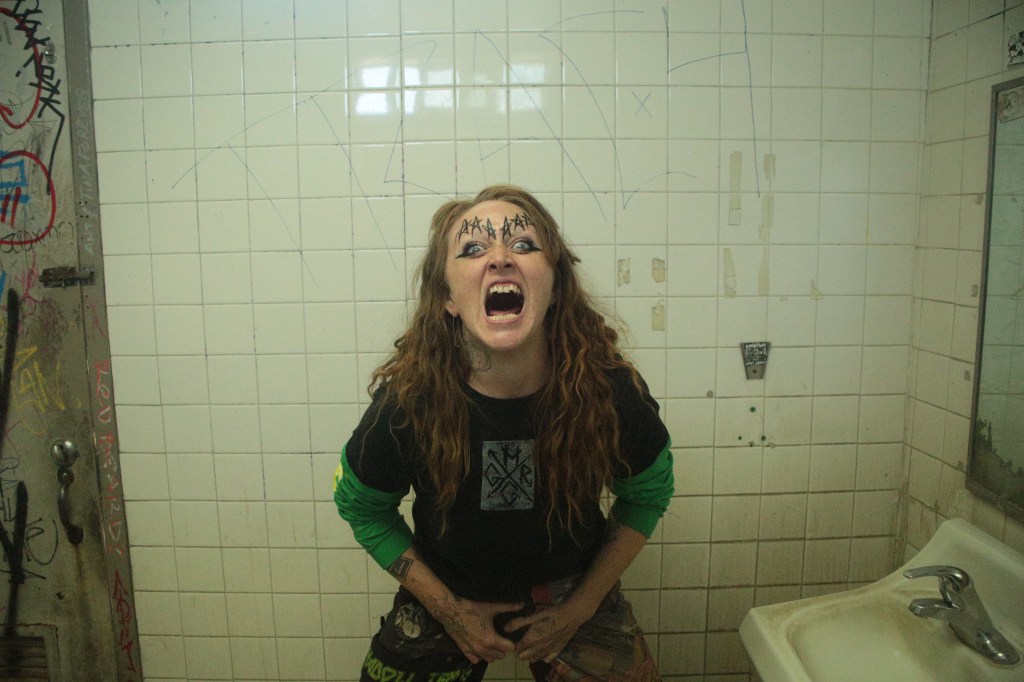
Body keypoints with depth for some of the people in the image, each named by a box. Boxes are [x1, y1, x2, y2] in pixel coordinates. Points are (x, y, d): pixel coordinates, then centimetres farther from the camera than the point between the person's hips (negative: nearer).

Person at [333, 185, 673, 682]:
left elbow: (647, 493, -4)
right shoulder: (407, 400, -24)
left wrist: (580, 607, -7)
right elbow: (360, 506, -6)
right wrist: (449, 610, -8)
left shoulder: (611, 391, -24)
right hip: (446, 600, 0)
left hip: (572, 598, 1)